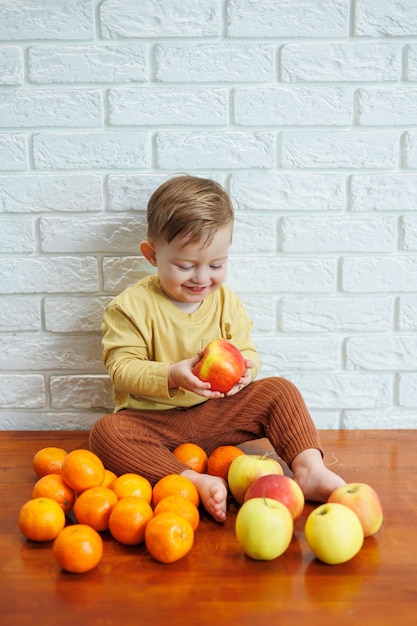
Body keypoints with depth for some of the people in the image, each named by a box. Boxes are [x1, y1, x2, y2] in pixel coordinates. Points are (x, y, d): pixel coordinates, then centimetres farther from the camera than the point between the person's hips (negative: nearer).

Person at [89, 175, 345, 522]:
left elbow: (247, 351, 6)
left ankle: (309, 468, -20)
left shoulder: (226, 301, 3)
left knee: (280, 390, -11)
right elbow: (122, 369, -14)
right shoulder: (131, 307, -10)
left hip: (215, 414, 3)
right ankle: (196, 482, -40)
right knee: (105, 433, -33)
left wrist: (244, 366, -20)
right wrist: (171, 376, -31)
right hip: (152, 420, -3)